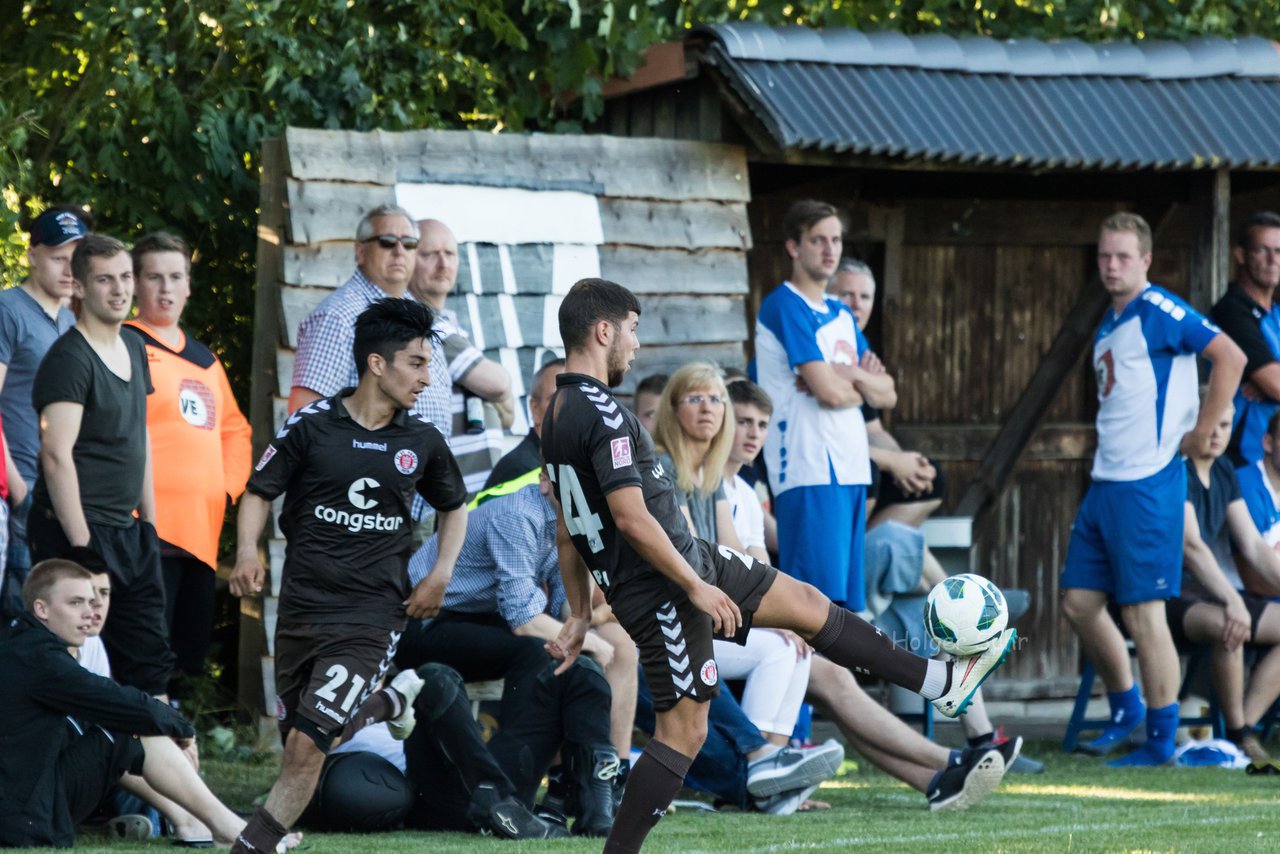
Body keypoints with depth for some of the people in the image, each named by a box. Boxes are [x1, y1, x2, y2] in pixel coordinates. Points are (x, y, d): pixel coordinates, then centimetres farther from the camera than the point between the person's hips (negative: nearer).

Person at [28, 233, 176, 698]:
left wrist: (149, 522, 17)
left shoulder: (134, 349, 13)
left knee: (150, 660, 9)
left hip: (128, 534, 8)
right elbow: (57, 455, -19)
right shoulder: (69, 358, -13)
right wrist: (82, 546, -22)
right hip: (76, 531, -8)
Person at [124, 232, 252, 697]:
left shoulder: (205, 359, 21)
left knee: (189, 654, 10)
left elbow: (234, 429, 29)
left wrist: (230, 485, 13)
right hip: (151, 528, -8)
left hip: (203, 530, 8)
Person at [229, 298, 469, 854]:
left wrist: (441, 576, 8)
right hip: (303, 606, 1)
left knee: (308, 742, -17)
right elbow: (259, 491, 4)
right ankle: (390, 702, 40)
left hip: (373, 615, -1)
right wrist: (247, 551, -15)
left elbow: (453, 506, 22)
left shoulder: (422, 443, 5)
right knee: (297, 739, 11)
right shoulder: (311, 426, -3)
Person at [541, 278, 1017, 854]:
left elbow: (566, 530, 15)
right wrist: (695, 587, -19)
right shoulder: (603, 414, -22)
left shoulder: (559, 416, 10)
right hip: (661, 586, -11)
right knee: (683, 728, -6)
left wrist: (580, 614, 18)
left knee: (805, 602, 14)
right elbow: (631, 518, -26)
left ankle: (943, 682, 20)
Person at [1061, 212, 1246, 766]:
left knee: (1143, 612, -6)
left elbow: (1231, 357, -17)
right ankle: (1126, 708, 26)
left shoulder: (1160, 313, -10)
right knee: (1079, 602, 11)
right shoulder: (1109, 326, 17)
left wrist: (1200, 434, -14)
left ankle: (1161, 741, 2)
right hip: (1104, 481, 9)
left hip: (1147, 483, -9)